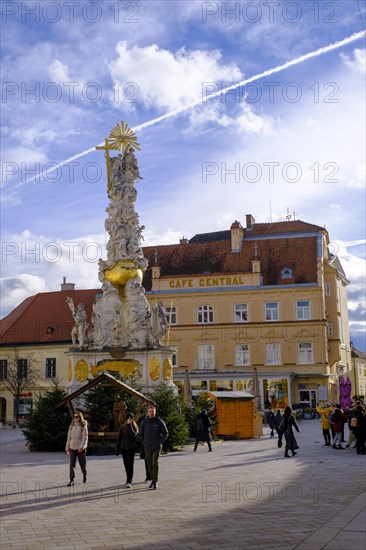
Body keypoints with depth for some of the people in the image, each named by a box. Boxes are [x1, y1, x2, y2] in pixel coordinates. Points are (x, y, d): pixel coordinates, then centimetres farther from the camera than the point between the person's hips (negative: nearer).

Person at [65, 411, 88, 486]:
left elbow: (85, 438, -11)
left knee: (82, 463, 8)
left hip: (80, 448, -3)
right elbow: (69, 437, 11)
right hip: (72, 448, 3)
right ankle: (71, 480, -7)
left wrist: (81, 447, -21)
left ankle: (84, 476, 33)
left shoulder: (83, 426, -6)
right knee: (72, 464, -6)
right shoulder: (72, 426, 8)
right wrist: (67, 447, 8)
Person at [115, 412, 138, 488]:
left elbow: (134, 435, -17)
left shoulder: (135, 427, 2)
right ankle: (129, 480, 24)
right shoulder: (123, 427, 7)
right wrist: (117, 450, 5)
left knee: (130, 465, -10)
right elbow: (119, 439, 8)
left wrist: (130, 426, -16)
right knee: (126, 465, 8)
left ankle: (129, 482, -12)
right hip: (124, 448, 3)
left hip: (132, 448, -3)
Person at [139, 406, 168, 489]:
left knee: (155, 463, -13)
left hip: (157, 447, -3)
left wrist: (160, 442, -3)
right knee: (150, 465, 7)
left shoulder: (160, 422, -4)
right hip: (147, 447, 3)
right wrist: (143, 443, 6)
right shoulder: (144, 422, 2)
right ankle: (152, 481, 19)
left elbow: (165, 433, 4)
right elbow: (141, 434, 14)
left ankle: (155, 481, -7)